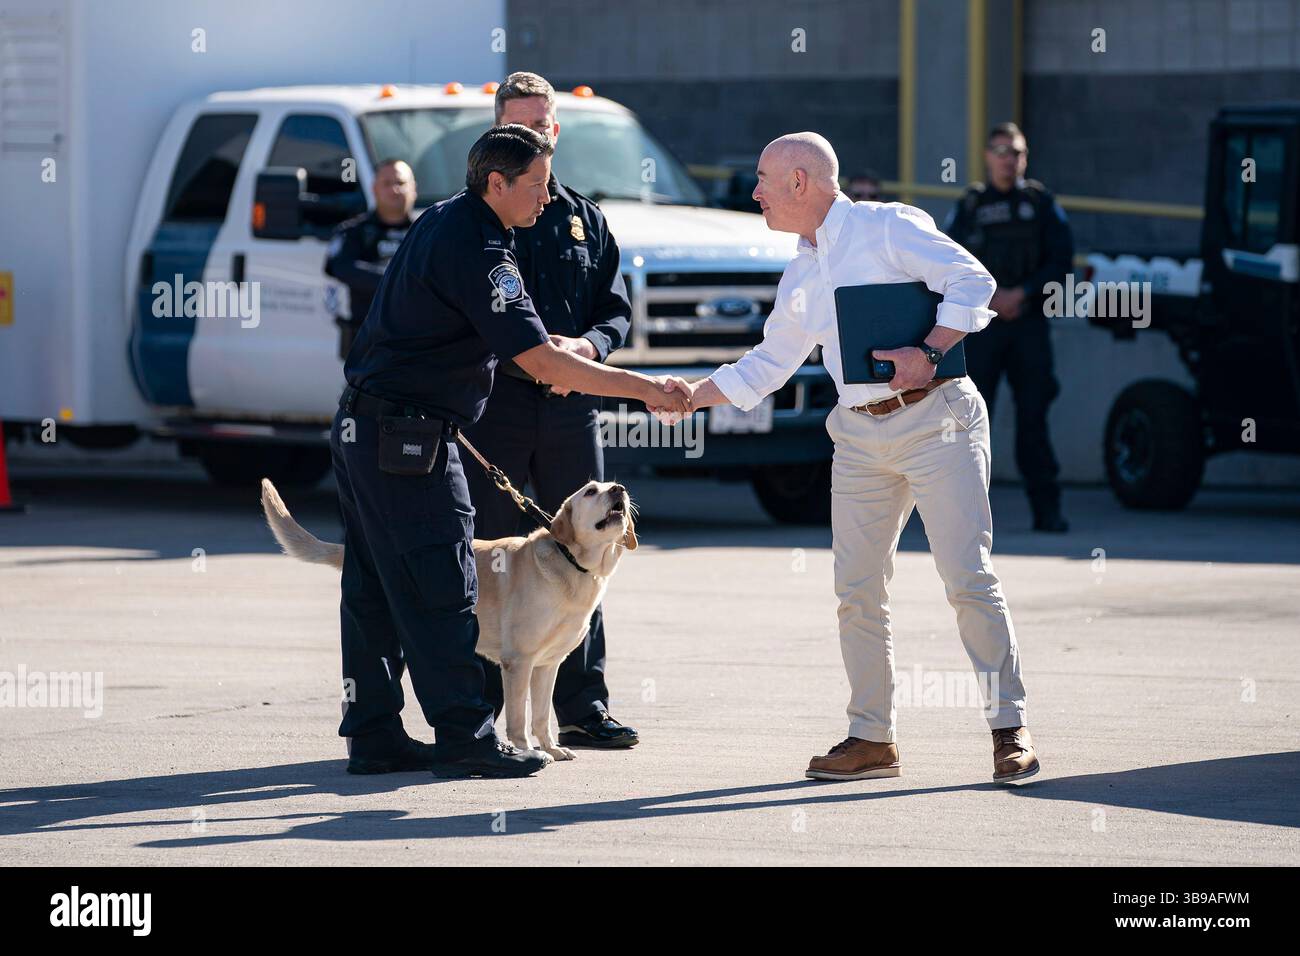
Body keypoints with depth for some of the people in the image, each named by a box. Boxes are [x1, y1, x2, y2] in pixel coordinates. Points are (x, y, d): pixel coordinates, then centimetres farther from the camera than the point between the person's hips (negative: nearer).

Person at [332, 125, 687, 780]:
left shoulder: (443, 221, 12)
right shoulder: (475, 251, -19)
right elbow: (542, 365, -21)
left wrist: (549, 349, 13)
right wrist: (644, 389, -18)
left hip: (360, 428, 10)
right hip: (406, 437, -10)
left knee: (376, 590, 11)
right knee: (439, 591, -7)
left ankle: (373, 734, 15)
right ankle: (464, 737, -7)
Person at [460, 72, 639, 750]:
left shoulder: (584, 217, 15)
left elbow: (617, 311, 13)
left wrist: (587, 345, -10)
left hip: (572, 407, 3)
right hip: (494, 404, -3)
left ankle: (583, 705, 10)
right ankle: (482, 709, 1)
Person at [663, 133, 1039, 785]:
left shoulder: (887, 228, -3)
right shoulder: (800, 278, 19)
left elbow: (972, 281, -11)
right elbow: (766, 365, 26)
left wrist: (931, 350, -21)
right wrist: (693, 396, 16)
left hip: (935, 419, -7)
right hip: (860, 437, 7)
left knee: (967, 576, -11)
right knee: (857, 589, 3)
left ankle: (1010, 728, -7)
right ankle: (871, 737, 10)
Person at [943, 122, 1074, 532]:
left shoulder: (1041, 203, 9)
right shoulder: (969, 206, 9)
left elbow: (1062, 261, 3)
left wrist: (1022, 294, -10)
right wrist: (990, 298, -10)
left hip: (1030, 324, 0)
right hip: (981, 326, 0)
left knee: (1033, 417, -2)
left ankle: (1046, 509, -1)